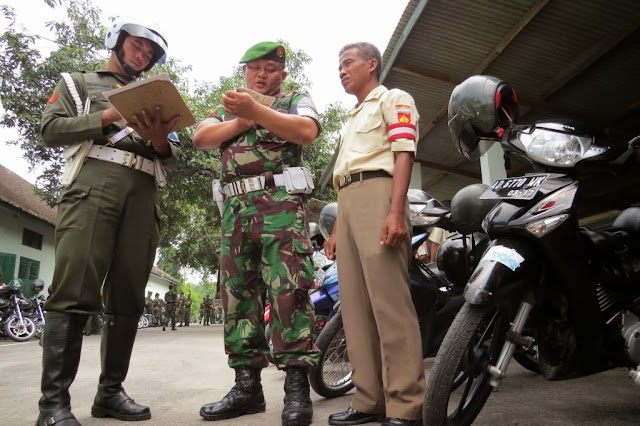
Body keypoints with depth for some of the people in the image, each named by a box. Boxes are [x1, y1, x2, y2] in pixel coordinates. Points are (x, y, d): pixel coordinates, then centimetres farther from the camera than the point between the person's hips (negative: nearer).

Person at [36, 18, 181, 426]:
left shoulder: (154, 99, 29)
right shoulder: (79, 82, 21)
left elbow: (173, 157, 19)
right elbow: (51, 128, 5)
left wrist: (160, 140, -4)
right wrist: (108, 117, -7)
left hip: (143, 196, 4)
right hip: (93, 185, -3)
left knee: (128, 297, -1)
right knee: (75, 291, -14)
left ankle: (111, 391, 6)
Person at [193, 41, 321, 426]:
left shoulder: (296, 100, 14)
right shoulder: (230, 107, 27)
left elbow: (307, 131, -9)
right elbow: (201, 137, 9)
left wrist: (257, 111, -19)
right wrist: (241, 122, -4)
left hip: (281, 203, -5)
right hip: (236, 208, 5)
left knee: (288, 290, -13)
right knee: (238, 294, 2)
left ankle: (297, 385, -9)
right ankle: (247, 384, 9)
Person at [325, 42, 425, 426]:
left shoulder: (393, 99, 9)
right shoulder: (353, 118, 33)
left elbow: (404, 153, -7)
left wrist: (396, 211, -21)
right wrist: (337, 229, 21)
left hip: (378, 193, -8)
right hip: (347, 203, 9)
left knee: (390, 303, -14)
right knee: (356, 307, 2)